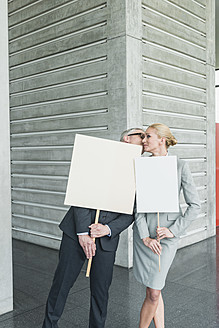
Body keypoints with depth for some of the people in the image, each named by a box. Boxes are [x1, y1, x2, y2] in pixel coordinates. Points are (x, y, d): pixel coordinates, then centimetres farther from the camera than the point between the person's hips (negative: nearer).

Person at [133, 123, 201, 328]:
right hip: (143, 231, 3)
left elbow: (194, 206, -2)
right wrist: (144, 236, -9)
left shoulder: (180, 166, -3)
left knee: (154, 292, -2)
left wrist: (173, 230, -9)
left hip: (167, 233, -3)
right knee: (152, 290, 10)